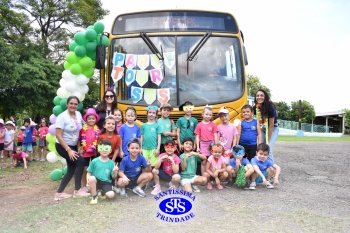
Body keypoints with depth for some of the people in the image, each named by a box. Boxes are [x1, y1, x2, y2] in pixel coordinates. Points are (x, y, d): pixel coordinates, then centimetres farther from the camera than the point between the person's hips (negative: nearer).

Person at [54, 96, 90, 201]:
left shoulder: (78, 114, -2)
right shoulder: (62, 117, -20)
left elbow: (80, 129, 11)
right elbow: (58, 136, -21)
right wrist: (68, 150, -24)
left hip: (73, 146, 7)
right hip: (62, 146, -7)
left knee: (71, 170, 8)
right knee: (80, 161, -18)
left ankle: (59, 193, 18)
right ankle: (77, 190, -8)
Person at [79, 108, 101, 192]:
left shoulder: (98, 129, -2)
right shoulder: (83, 129, -5)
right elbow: (79, 140, 0)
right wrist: (79, 149, -7)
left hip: (95, 152, 2)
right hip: (85, 152, -1)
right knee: (85, 169, 7)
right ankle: (84, 186, 17)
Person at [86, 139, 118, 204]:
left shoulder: (111, 163, 0)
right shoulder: (94, 161, -3)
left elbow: (113, 177, 2)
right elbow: (89, 173, 1)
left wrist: (115, 172, -20)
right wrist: (88, 182, -16)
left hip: (106, 182, 1)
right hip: (96, 181, 0)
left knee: (111, 195, -26)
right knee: (92, 178, -35)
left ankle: (103, 193, 13)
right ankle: (94, 196, -11)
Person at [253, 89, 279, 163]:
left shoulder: (270, 107, -26)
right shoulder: (256, 107, -12)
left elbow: (271, 125, -23)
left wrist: (268, 141, -21)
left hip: (273, 129, -5)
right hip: (263, 129, 5)